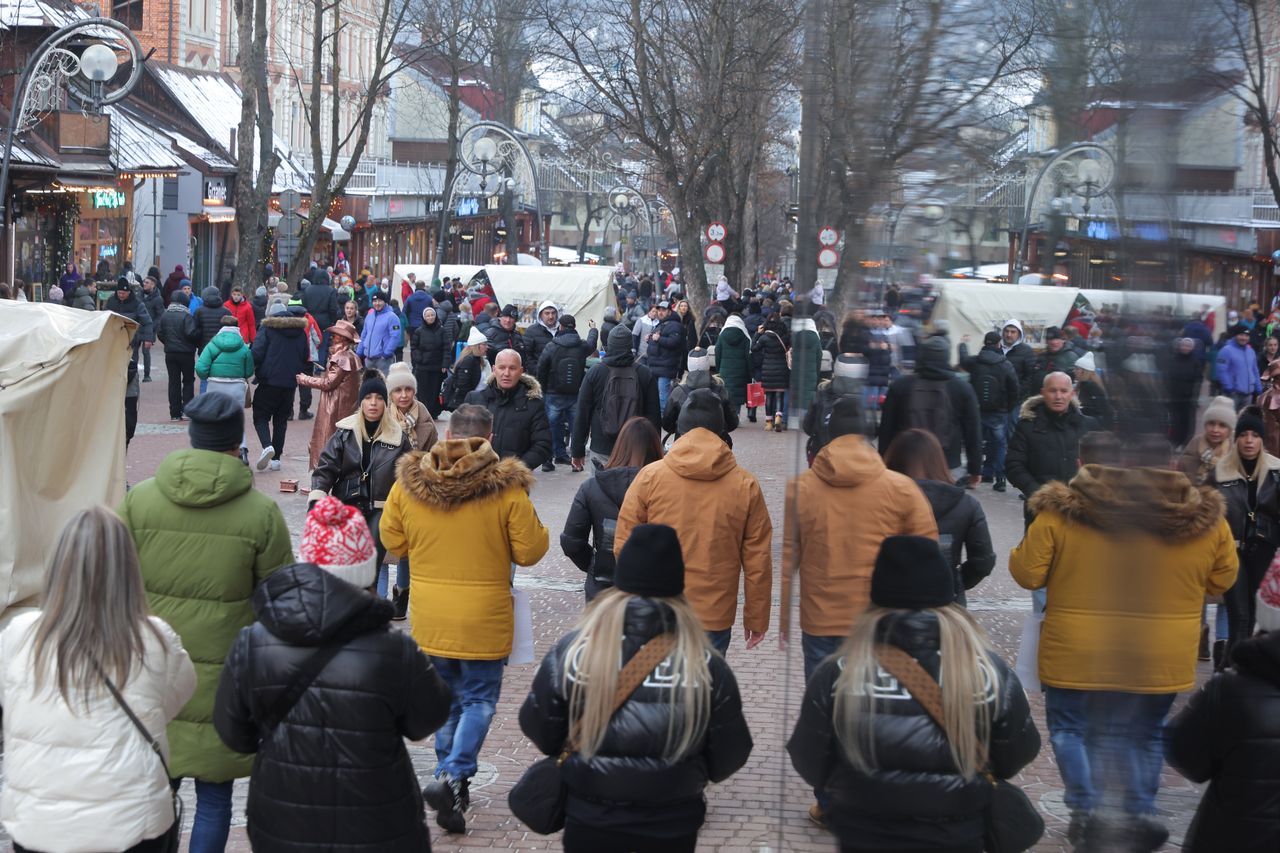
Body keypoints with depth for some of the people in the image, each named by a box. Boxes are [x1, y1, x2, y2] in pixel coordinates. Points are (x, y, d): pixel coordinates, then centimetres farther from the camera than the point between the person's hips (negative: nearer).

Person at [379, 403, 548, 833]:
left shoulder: (408, 482, -5)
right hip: (483, 619, -3)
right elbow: (530, 550, -9)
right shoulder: (506, 487, -14)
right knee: (479, 700, 8)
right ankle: (452, 777, -10)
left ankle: (450, 777, 24)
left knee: (446, 699, 19)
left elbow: (392, 539, 7)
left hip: (429, 617, 3)